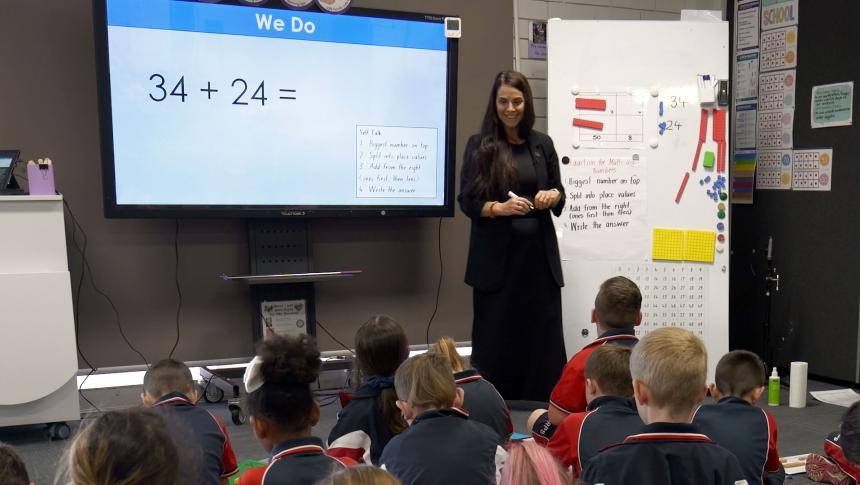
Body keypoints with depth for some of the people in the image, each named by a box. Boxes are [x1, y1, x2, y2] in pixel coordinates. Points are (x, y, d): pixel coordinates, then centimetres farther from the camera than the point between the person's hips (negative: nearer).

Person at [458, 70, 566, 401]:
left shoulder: (542, 144, 8)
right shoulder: (479, 145, 0)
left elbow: (559, 192, 15)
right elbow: (467, 201, -2)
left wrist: (552, 195, -8)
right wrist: (500, 207, -19)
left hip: (539, 251, 3)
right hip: (496, 254, -2)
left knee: (544, 334, 3)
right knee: (495, 336, 2)